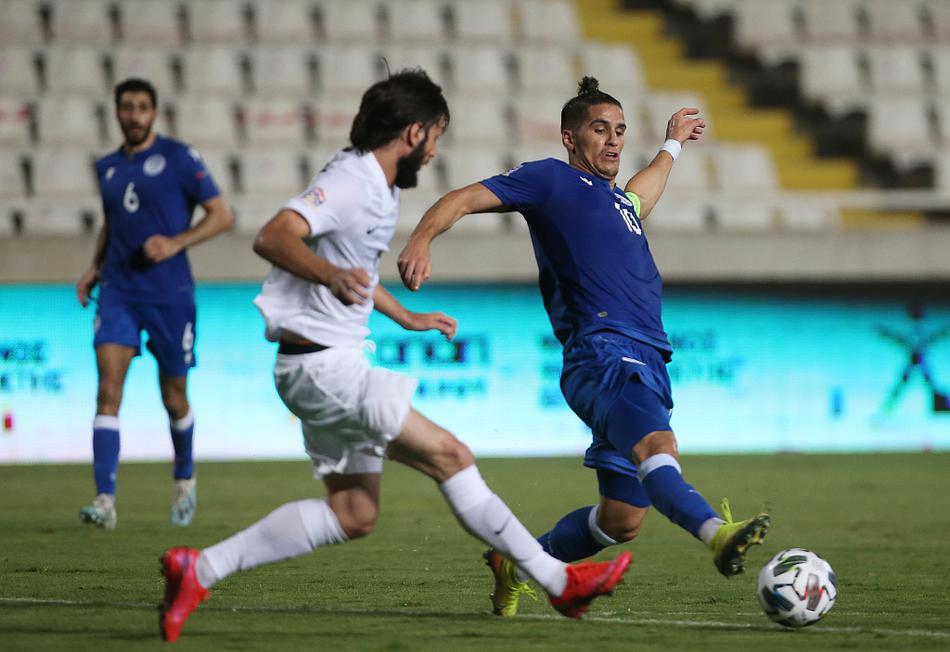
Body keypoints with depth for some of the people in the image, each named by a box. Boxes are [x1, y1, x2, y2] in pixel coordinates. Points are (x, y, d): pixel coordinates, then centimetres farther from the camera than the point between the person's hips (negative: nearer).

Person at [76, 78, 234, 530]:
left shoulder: (178, 157, -4)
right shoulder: (107, 167, 12)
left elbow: (222, 216, -4)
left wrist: (176, 242, -17)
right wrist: (95, 268, 12)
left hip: (169, 293, -3)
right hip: (118, 291, 3)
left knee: (174, 397, 8)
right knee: (108, 389, -13)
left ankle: (184, 479, 36)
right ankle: (105, 501, -19)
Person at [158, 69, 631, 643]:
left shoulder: (379, 187, 15)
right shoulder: (351, 183, -16)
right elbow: (272, 237, -31)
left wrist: (408, 317, 41)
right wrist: (329, 274, -48)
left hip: (333, 365, 11)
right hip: (321, 363, -11)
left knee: (354, 515, 9)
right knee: (448, 454, -12)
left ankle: (199, 569, 8)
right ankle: (559, 581, -8)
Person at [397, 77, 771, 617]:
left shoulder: (618, 199, 31)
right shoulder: (551, 180, 8)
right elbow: (466, 199, 0)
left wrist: (672, 145, 69)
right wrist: (422, 241, -19)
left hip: (647, 366, 9)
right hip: (604, 354, -9)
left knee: (623, 519, 7)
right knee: (656, 445, -36)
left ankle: (518, 564, 27)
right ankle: (718, 534, -61)